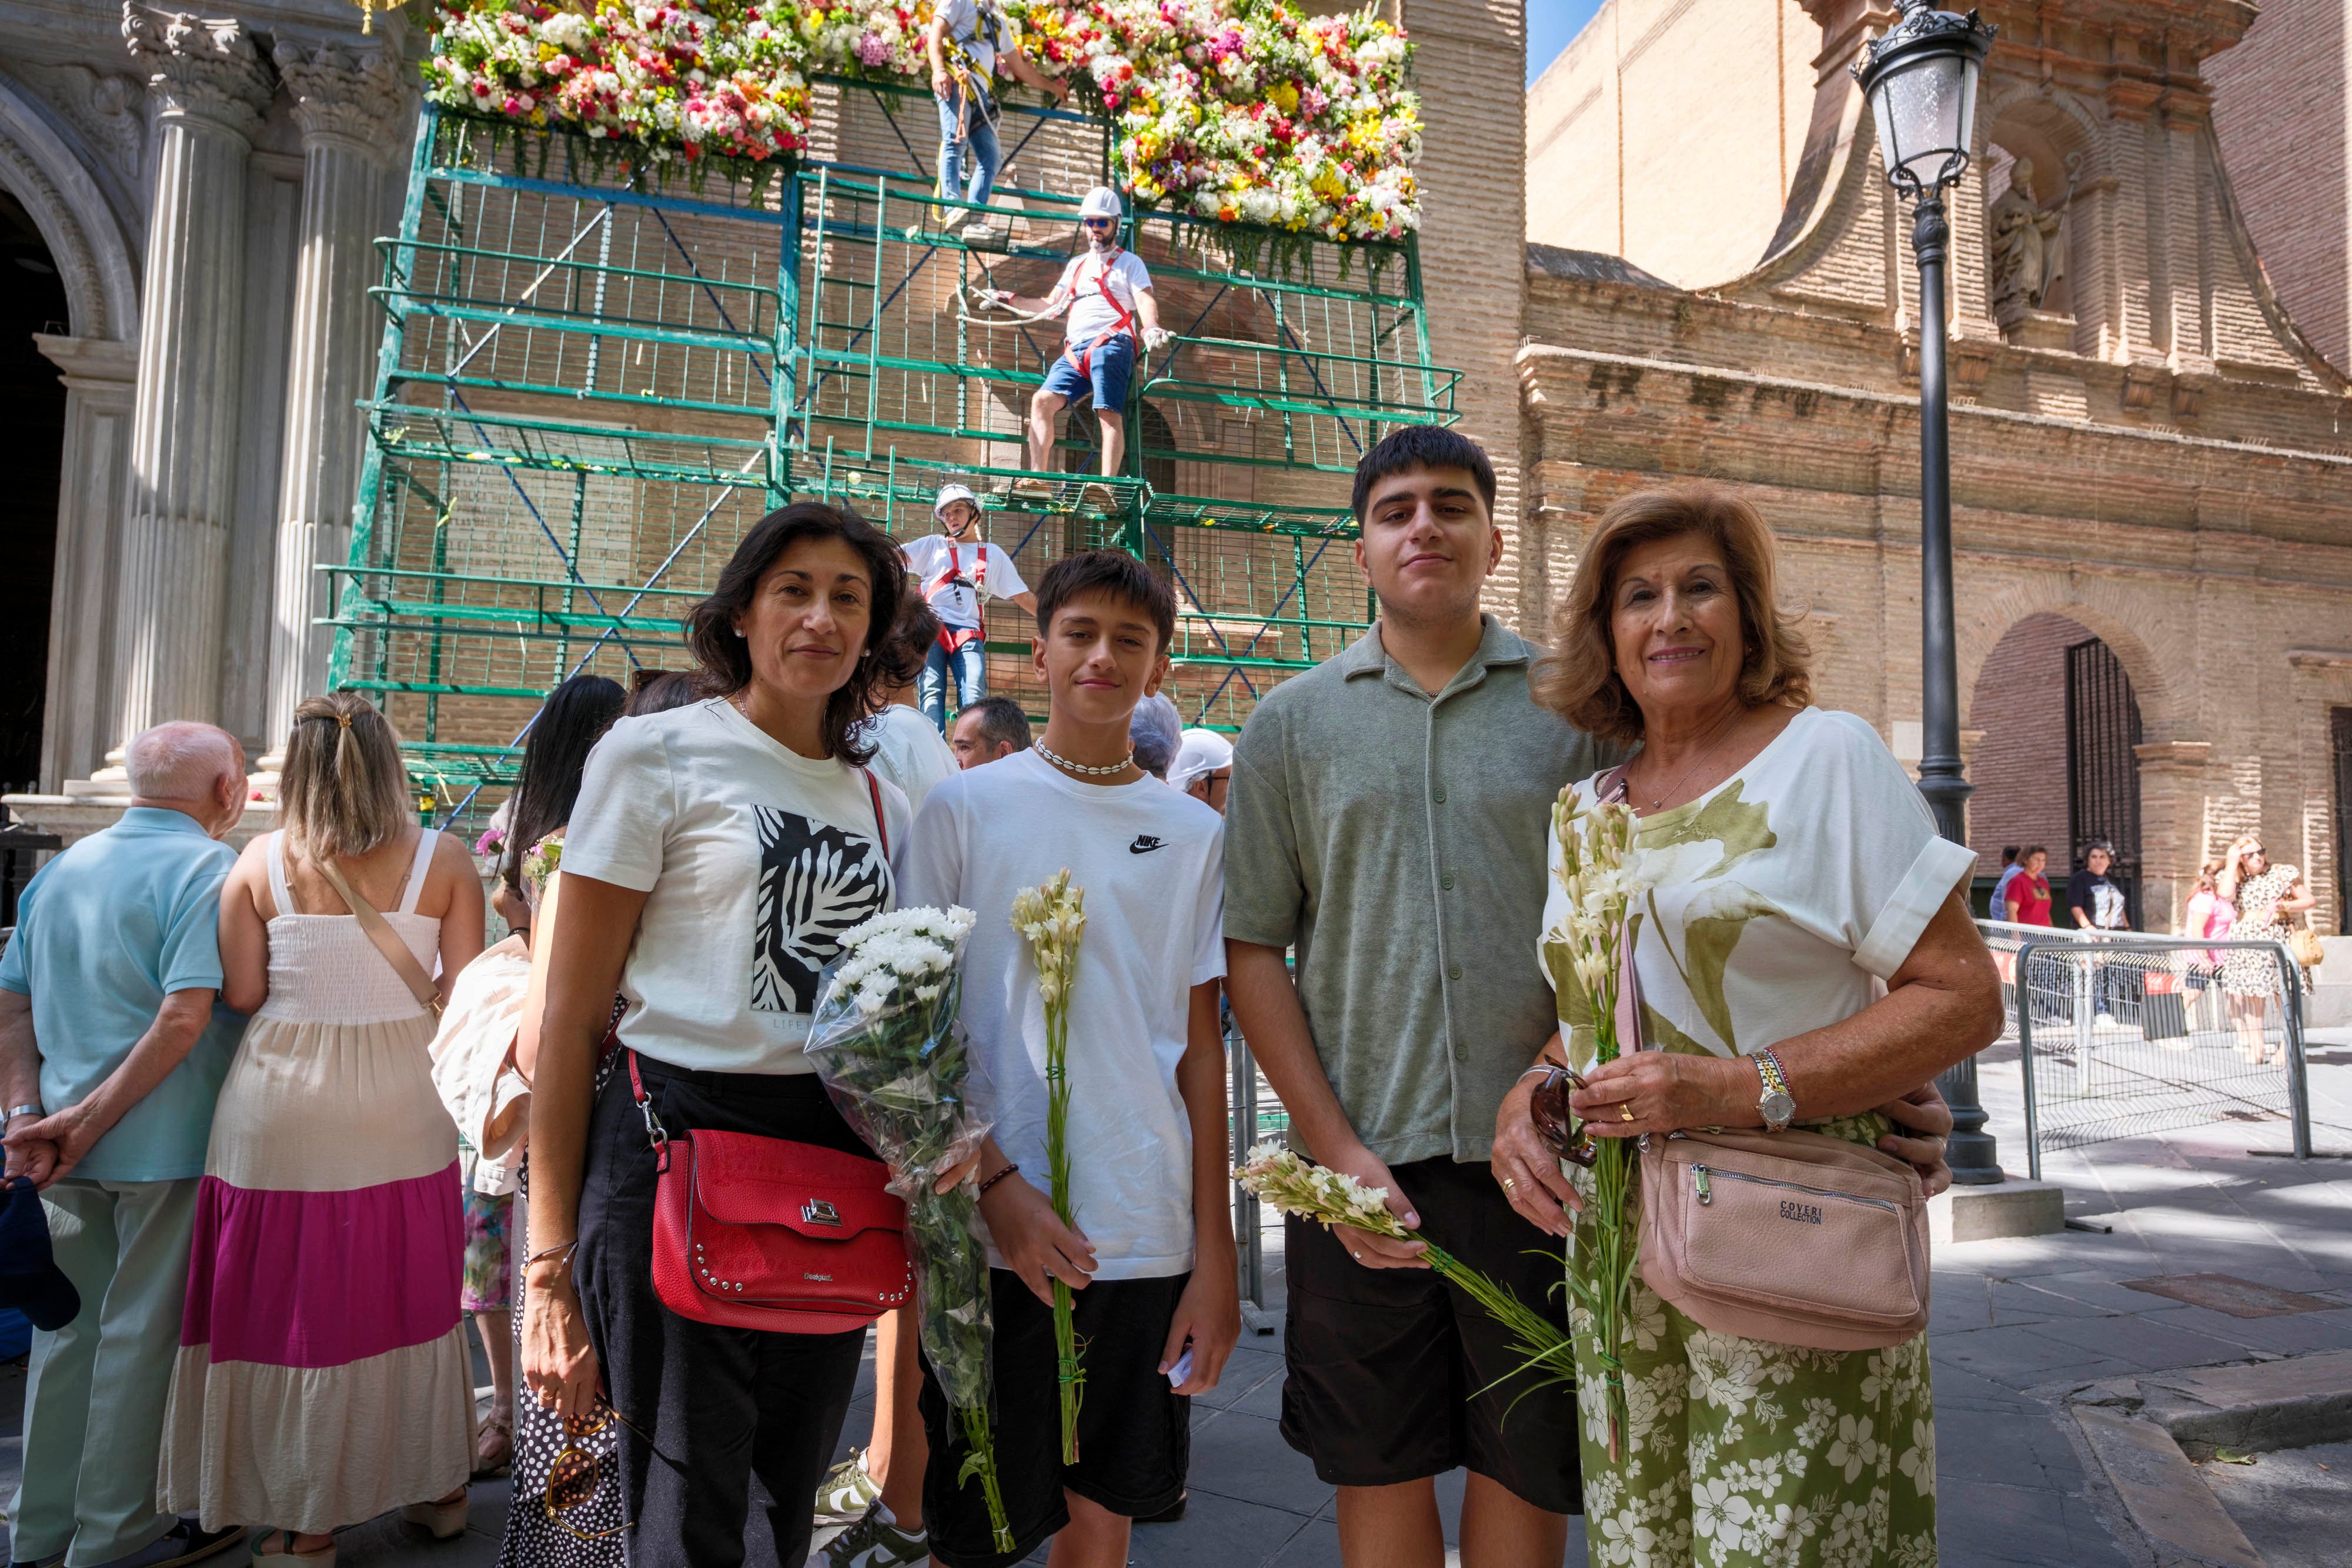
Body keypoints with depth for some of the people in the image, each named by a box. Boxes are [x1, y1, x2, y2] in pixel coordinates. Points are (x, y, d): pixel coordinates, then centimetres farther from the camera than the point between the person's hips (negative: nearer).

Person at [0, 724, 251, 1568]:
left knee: (69, 1325, 18)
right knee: (145, 1333, 5)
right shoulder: (208, 868, -13)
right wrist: (89, 1123, -16)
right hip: (169, 1143, -7)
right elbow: (185, 1018, -23)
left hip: (70, 1154, 7)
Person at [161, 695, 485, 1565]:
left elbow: (241, 993, -4)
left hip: (283, 1109, 0)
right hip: (401, 1108, 0)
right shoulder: (444, 859, -4)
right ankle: (437, 1485, 30)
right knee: (409, 1294, 15)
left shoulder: (261, 861, -2)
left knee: (294, 1304, 12)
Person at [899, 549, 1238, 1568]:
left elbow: (1200, 1046, 6)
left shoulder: (1195, 834, 6)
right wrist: (997, 1185, -11)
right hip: (999, 1231, -2)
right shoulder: (966, 809, 0)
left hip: (1149, 1238, 2)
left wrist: (1215, 1251, 2)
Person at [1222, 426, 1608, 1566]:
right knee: (1378, 1468, 13)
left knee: (1529, 1460, 12)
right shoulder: (1291, 722, 5)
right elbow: (1252, 949, 2)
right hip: (1362, 1156, 1)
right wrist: (1336, 1150, -5)